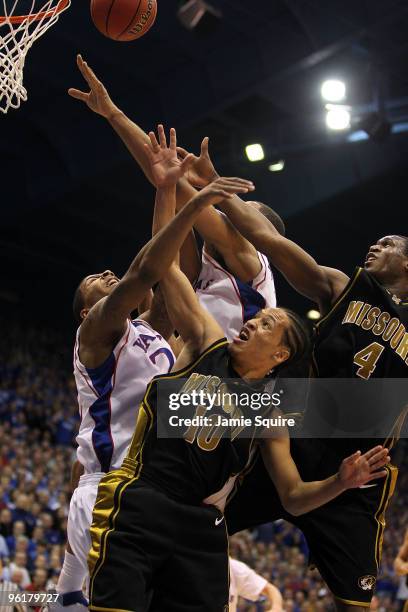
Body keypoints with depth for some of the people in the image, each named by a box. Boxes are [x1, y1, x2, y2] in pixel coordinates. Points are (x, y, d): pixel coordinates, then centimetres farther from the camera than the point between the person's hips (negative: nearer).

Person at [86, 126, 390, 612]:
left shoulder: (270, 409, 14)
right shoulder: (206, 342, 11)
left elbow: (293, 497, 17)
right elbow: (165, 265, 6)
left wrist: (341, 482, -4)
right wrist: (167, 190, -3)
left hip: (199, 526, 3)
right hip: (138, 506, -3)